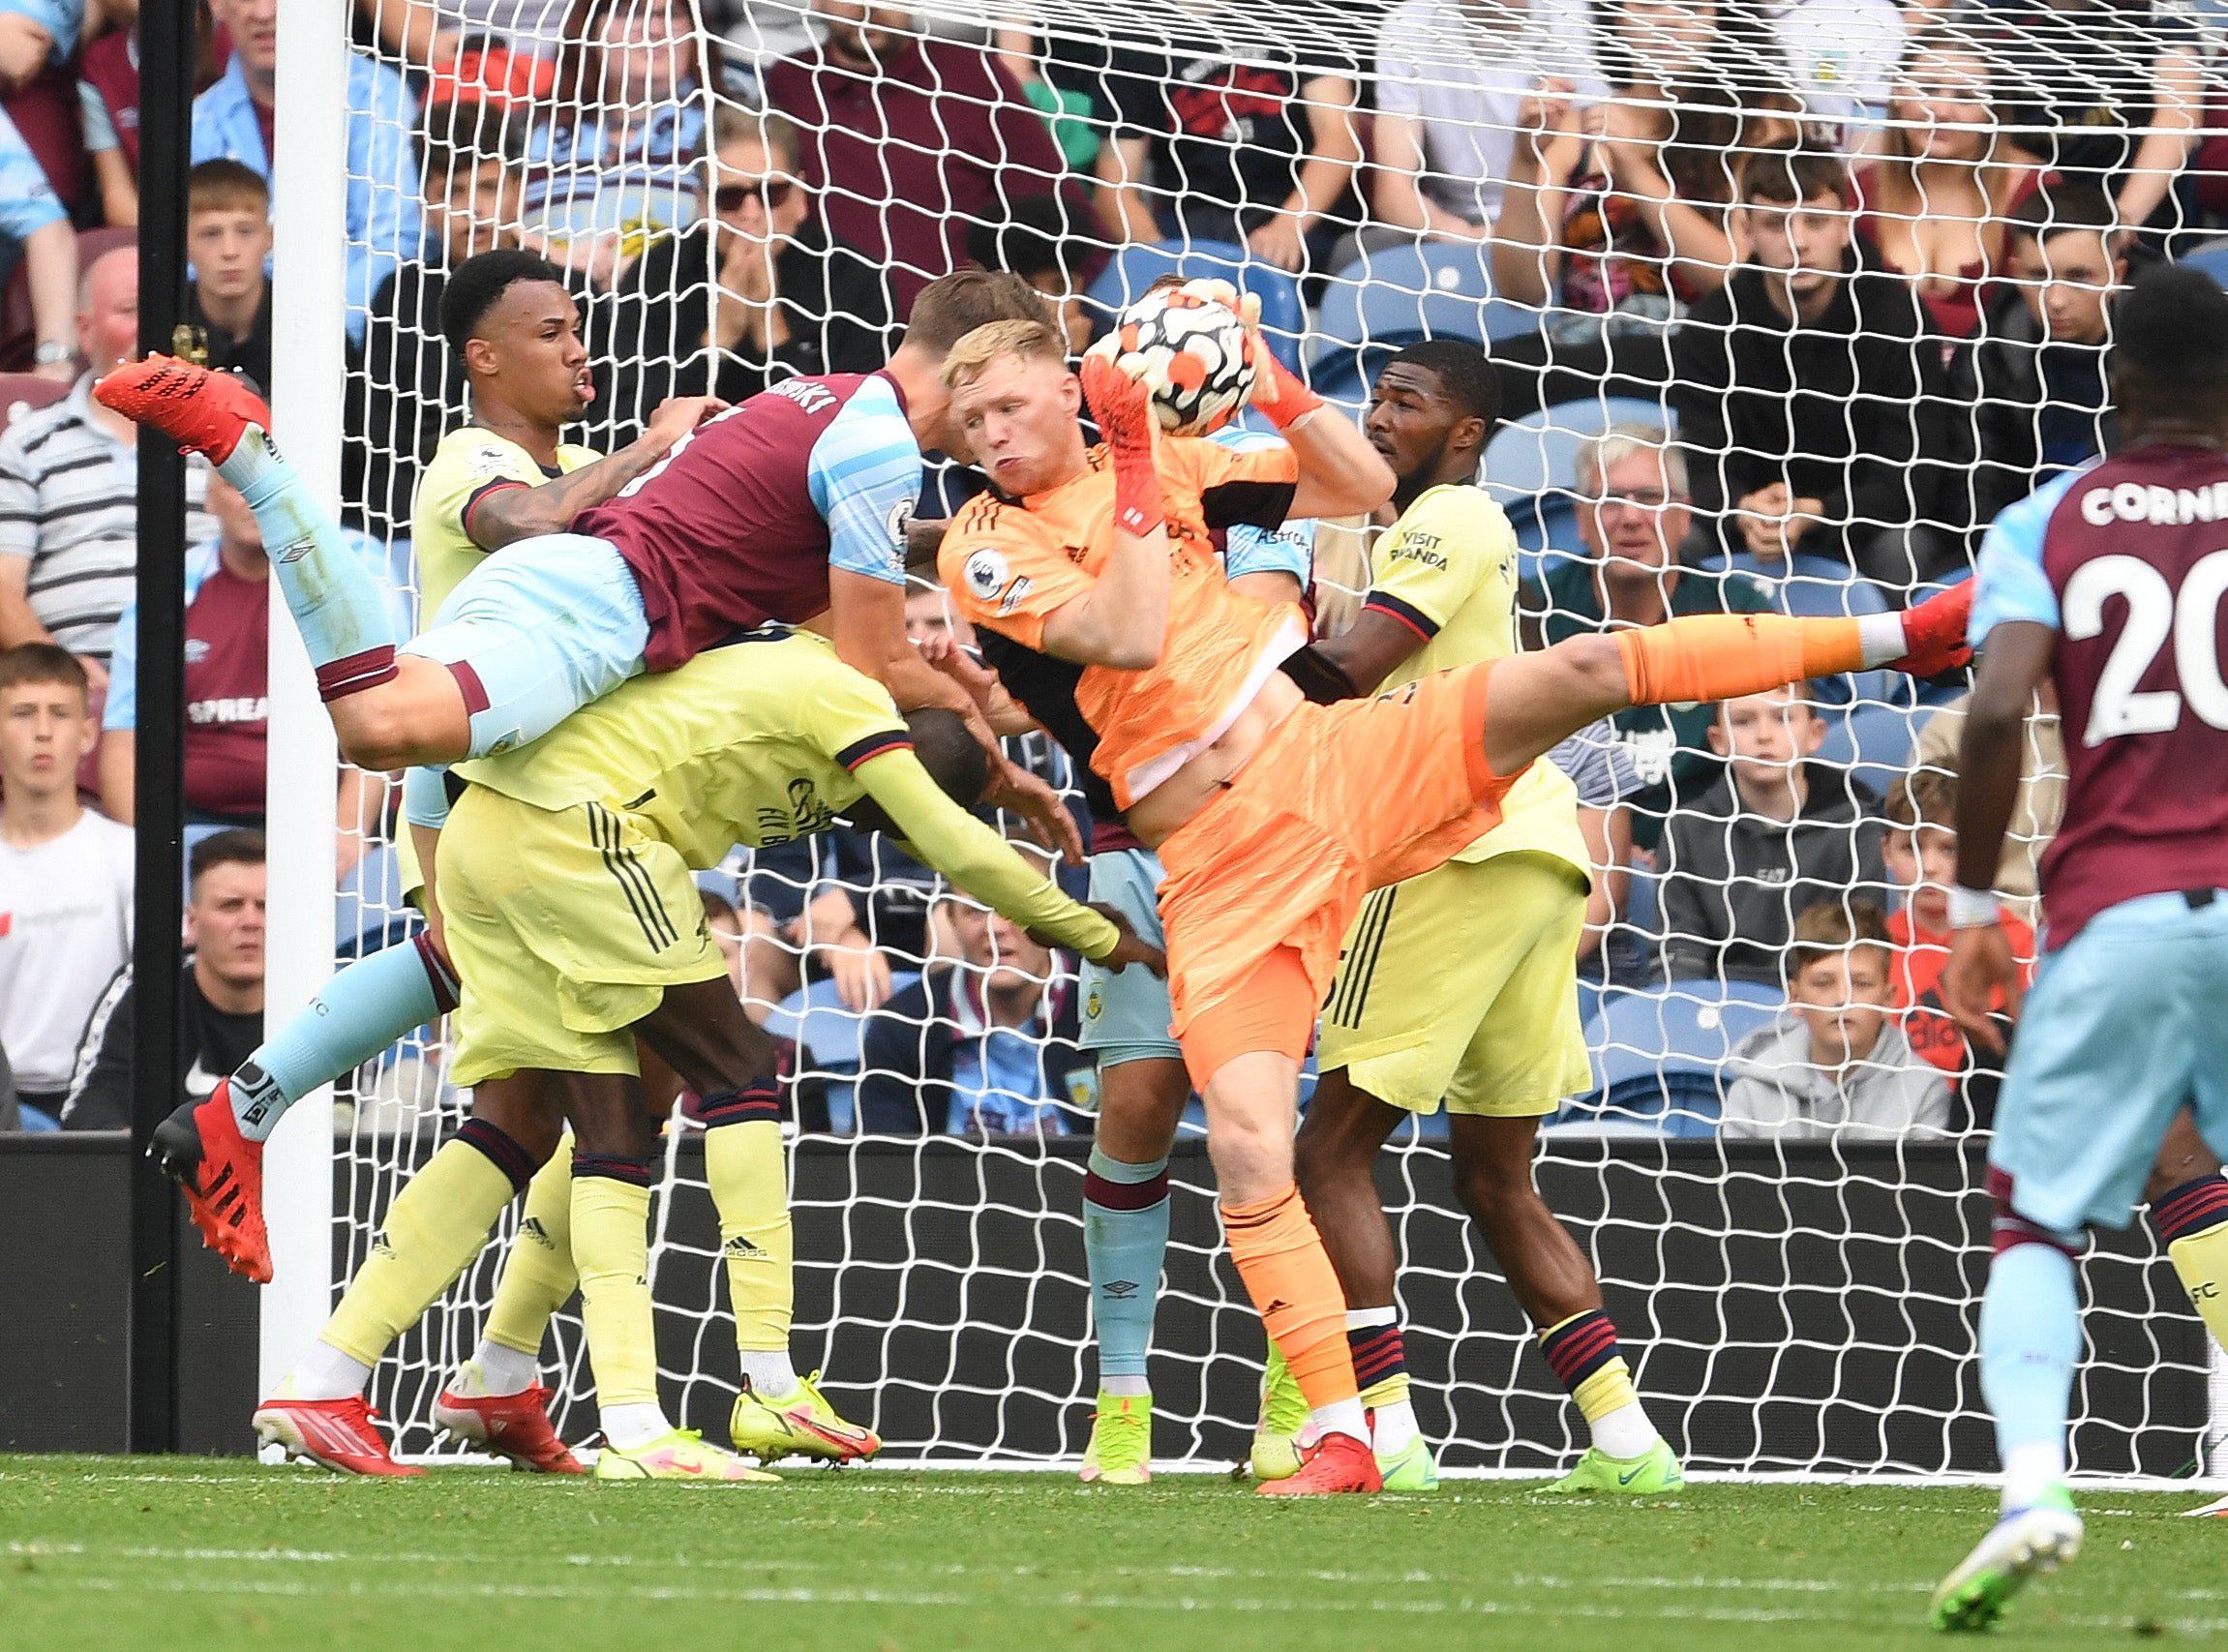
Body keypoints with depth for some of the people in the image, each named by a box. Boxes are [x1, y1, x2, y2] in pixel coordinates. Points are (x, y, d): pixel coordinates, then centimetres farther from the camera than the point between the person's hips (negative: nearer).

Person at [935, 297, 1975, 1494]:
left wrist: (1272, 390, -1)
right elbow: (1125, 636, -20)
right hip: (1222, 871, -3)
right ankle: (1339, 1442, -7)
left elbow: (1361, 489, 13)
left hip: (1328, 761, 3)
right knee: (1244, 1145, -16)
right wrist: (1135, 470, -18)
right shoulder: (985, 546, -4)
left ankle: (1897, 634, -4)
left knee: (1582, 671, -12)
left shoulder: (1163, 466, 9)